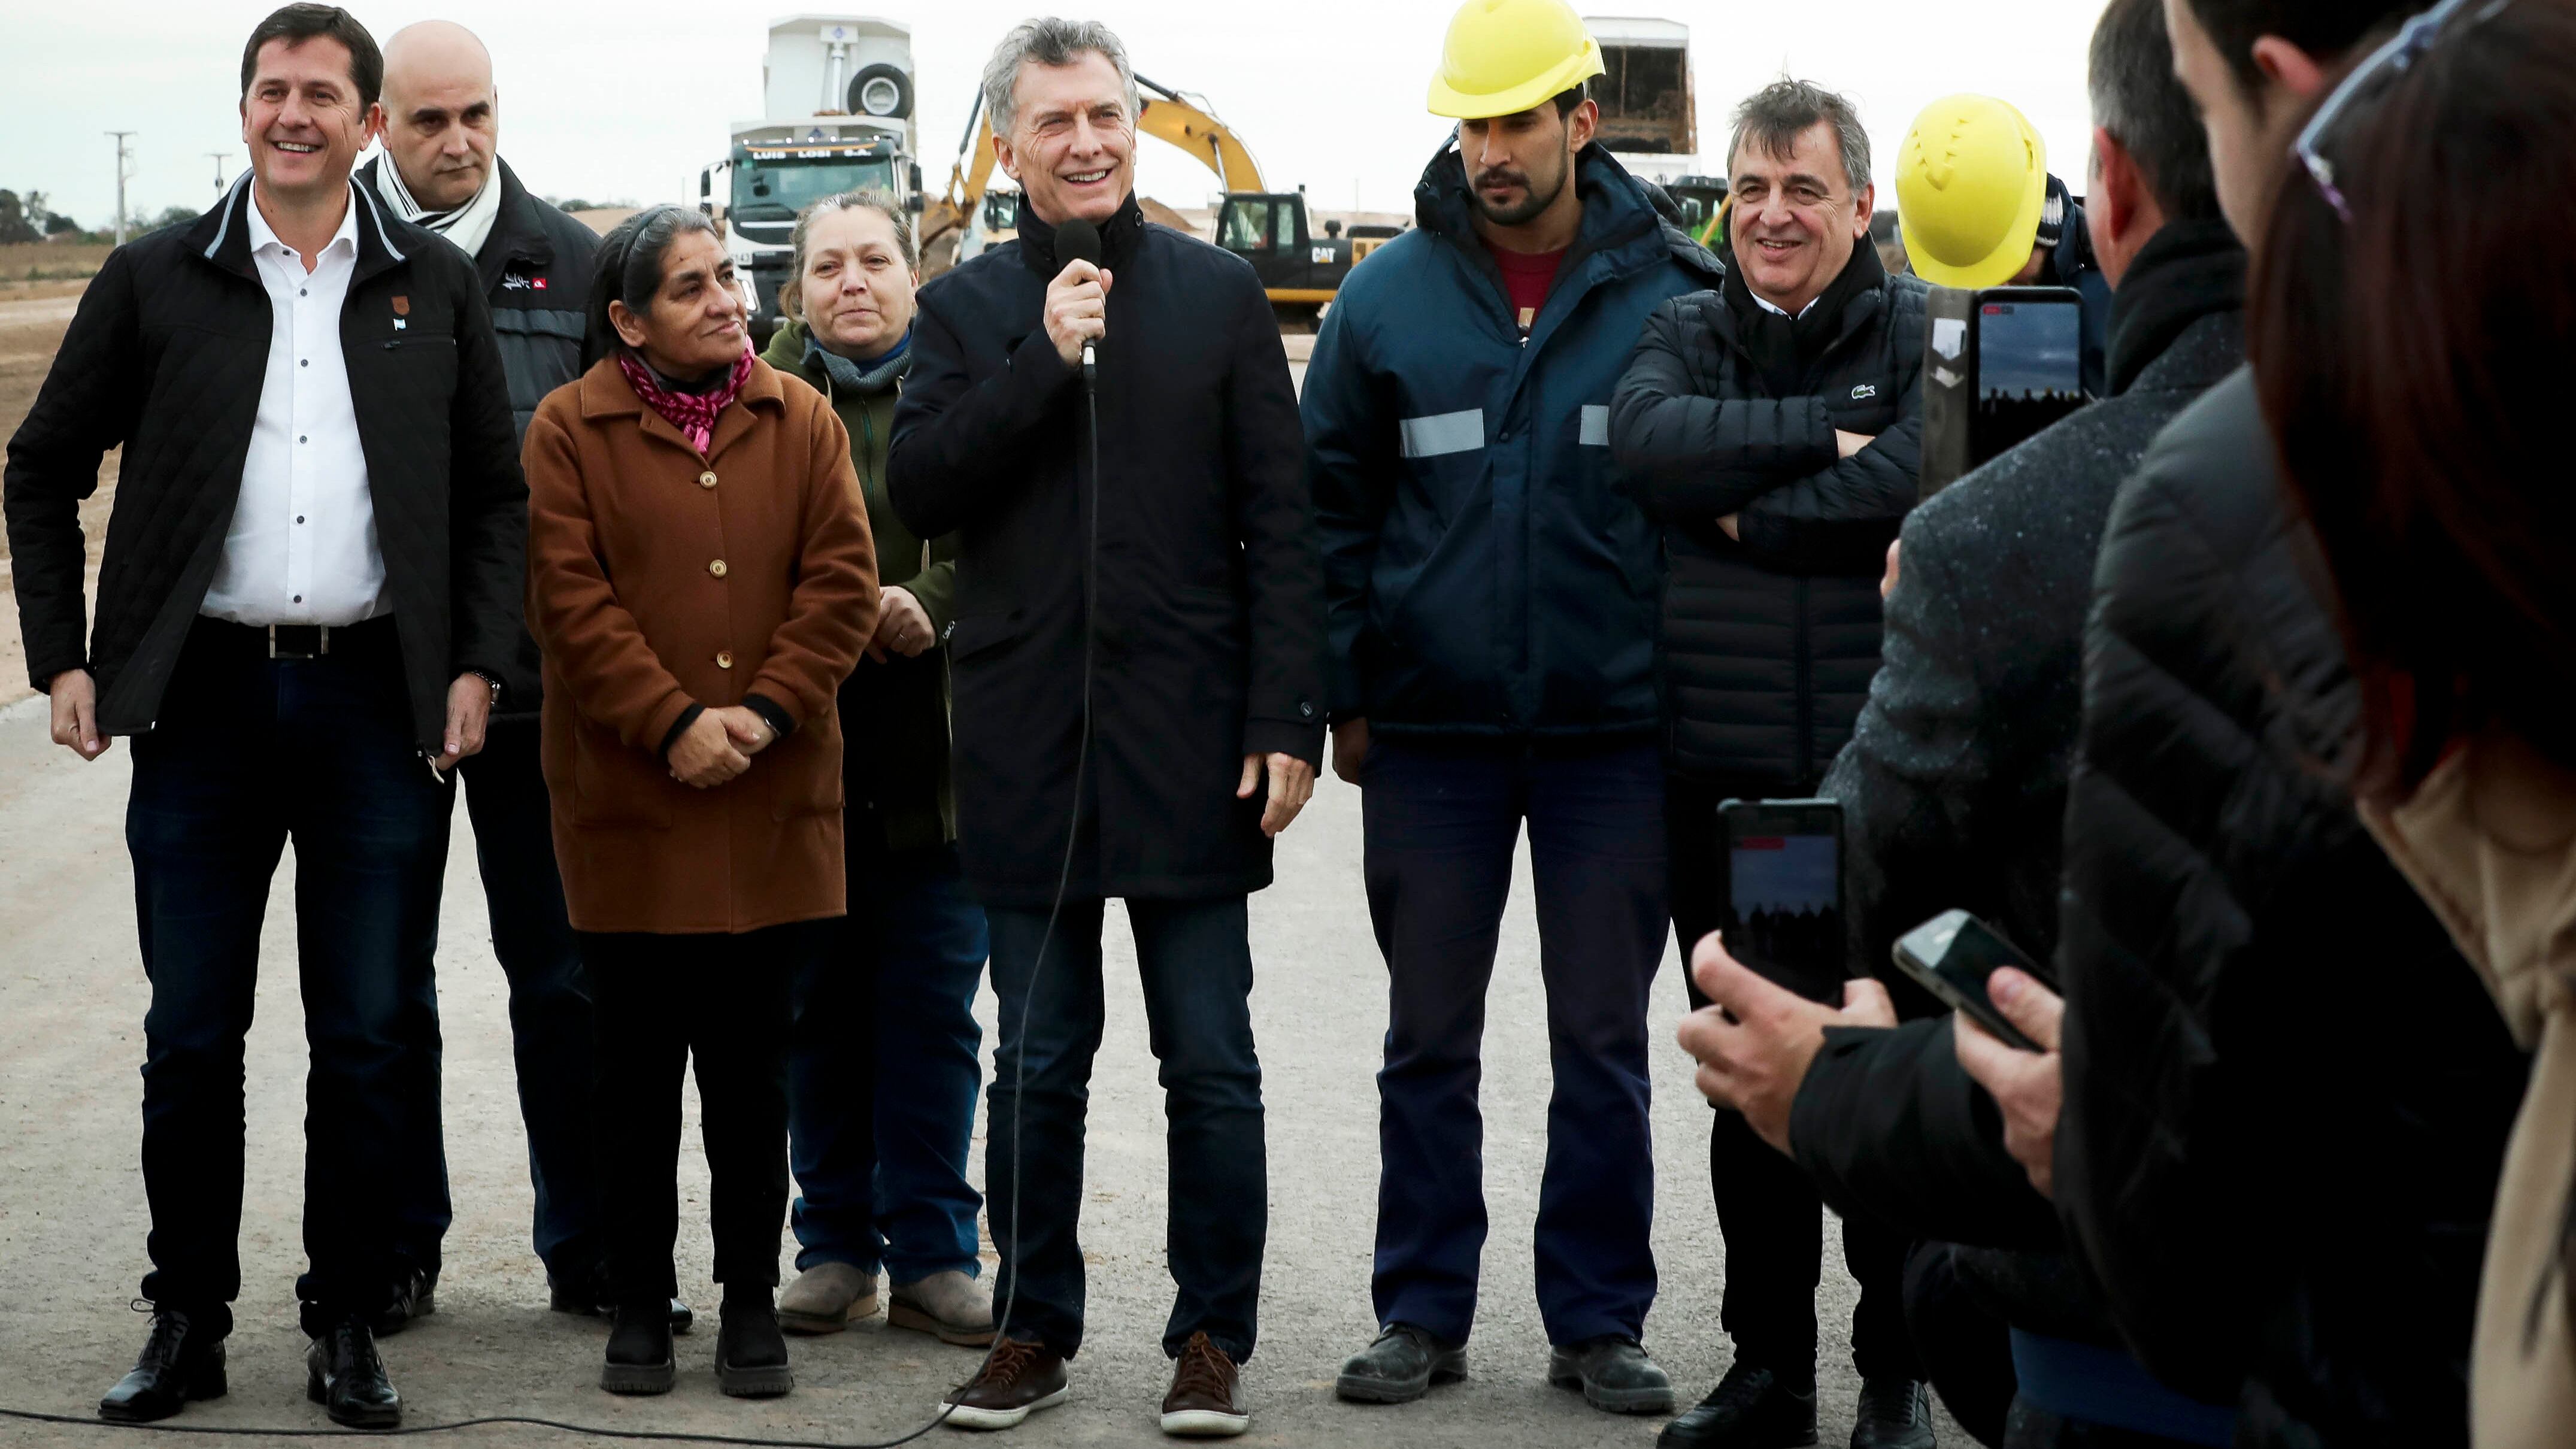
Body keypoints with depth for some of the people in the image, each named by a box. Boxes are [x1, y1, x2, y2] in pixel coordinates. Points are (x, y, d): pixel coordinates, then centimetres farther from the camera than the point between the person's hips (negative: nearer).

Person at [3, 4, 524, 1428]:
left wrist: (474, 666, 0)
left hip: (378, 705, 0)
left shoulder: (434, 287, 7)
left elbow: (495, 496, 11)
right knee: (191, 1036, 5)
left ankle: (348, 1324, 15)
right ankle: (187, 1322, 16)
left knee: (367, 1041, 4)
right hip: (205, 700, 0)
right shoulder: (154, 281, 5)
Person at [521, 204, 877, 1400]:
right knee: (637, 1067, 6)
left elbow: (841, 582, 1)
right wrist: (673, 724, -15)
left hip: (770, 807, 2)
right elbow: (571, 600, -7)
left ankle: (751, 1302, 16)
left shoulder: (802, 423, 7)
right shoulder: (569, 430, 0)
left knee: (752, 1068, 7)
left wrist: (765, 711, -11)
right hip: (625, 806, -2)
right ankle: (640, 1303, 16)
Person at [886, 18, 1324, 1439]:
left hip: (1188, 736, -1)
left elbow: (1278, 524, 2)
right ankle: (1035, 1330, 19)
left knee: (1212, 1064, 2)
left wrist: (1287, 720, -6)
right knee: (1037, 1064, 9)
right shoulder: (967, 309, 9)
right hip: (1028, 744, 1)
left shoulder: (1218, 295, 5)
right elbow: (915, 491, -4)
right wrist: (1044, 361, -12)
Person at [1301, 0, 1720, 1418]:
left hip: (1614, 728, -1)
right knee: (1429, 1038, 9)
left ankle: (1598, 1318, 17)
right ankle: (1422, 1313, 19)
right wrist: (1345, 698, 0)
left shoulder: (1672, 291, -3)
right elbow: (1332, 504, 5)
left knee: (1603, 1039, 7)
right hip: (1432, 729, 1)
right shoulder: (1388, 296, 0)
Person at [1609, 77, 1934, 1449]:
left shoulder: (1921, 333, 1)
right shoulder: (1686, 332, 11)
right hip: (1722, 773, 3)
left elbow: (1922, 477, -18)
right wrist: (1820, 438, -16)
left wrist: (1752, 516, -10)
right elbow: (1649, 439, -11)